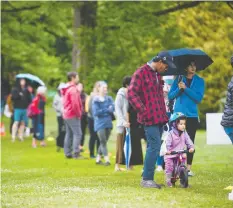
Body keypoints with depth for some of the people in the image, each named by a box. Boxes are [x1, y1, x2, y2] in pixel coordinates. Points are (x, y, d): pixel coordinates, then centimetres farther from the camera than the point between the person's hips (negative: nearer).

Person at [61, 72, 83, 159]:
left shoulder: (65, 89, 14)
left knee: (69, 134, 13)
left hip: (66, 115, 10)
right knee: (77, 134, -9)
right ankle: (76, 153, -13)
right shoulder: (73, 89, -17)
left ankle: (67, 153, 15)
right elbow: (75, 103, -22)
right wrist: (78, 113, -11)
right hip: (73, 115, -10)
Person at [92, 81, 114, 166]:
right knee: (103, 142, -10)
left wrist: (102, 111, -16)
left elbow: (112, 109, -3)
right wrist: (107, 110, -7)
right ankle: (107, 160, -13)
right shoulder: (96, 100, -4)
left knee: (103, 142, 9)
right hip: (100, 123, -5)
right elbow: (96, 112, -11)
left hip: (108, 123, 5)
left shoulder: (109, 99, 9)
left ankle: (98, 159, 20)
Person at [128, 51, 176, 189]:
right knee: (154, 147, -12)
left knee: (153, 148, 10)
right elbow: (132, 94, -14)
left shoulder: (157, 75, 19)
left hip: (159, 118, 9)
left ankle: (148, 178, 15)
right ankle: (147, 179, -7)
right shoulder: (141, 73, -8)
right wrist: (143, 110, -16)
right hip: (150, 119, -9)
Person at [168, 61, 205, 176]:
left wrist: (186, 89, -15)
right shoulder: (179, 79, 6)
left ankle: (188, 168, 8)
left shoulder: (199, 81, 5)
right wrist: (179, 89, -14)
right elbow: (170, 96, 3)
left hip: (192, 116, 0)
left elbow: (199, 98, -7)